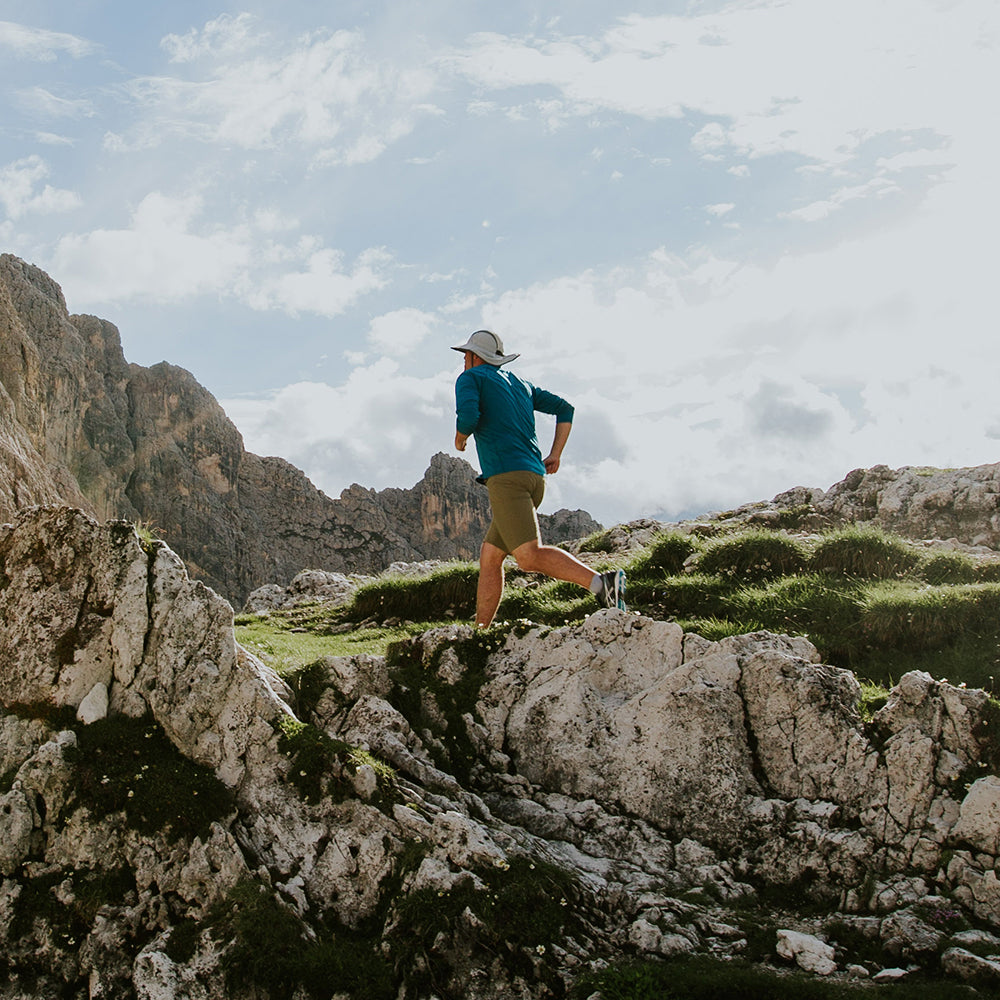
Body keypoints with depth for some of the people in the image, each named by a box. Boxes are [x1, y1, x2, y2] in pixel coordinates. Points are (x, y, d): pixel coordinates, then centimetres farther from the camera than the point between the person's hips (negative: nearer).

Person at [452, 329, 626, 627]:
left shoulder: (470, 378, 6)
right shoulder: (521, 385, 27)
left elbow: (468, 416, -14)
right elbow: (564, 408, 24)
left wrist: (460, 437, 8)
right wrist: (555, 455, 21)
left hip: (506, 476, -9)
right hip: (534, 475, 9)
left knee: (530, 557, -19)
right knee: (489, 556, 13)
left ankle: (601, 583, -34)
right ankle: (480, 632, 13)